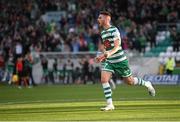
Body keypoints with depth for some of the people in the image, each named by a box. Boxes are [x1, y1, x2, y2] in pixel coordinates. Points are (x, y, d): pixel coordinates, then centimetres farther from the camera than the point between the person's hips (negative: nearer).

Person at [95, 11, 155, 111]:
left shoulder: (114, 30, -17)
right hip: (109, 62, 7)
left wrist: (106, 54, -40)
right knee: (103, 79, -14)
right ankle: (110, 104, -10)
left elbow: (116, 47, -26)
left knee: (129, 81, 7)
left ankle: (147, 84, 35)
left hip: (120, 60, -7)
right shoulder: (102, 32, 8)